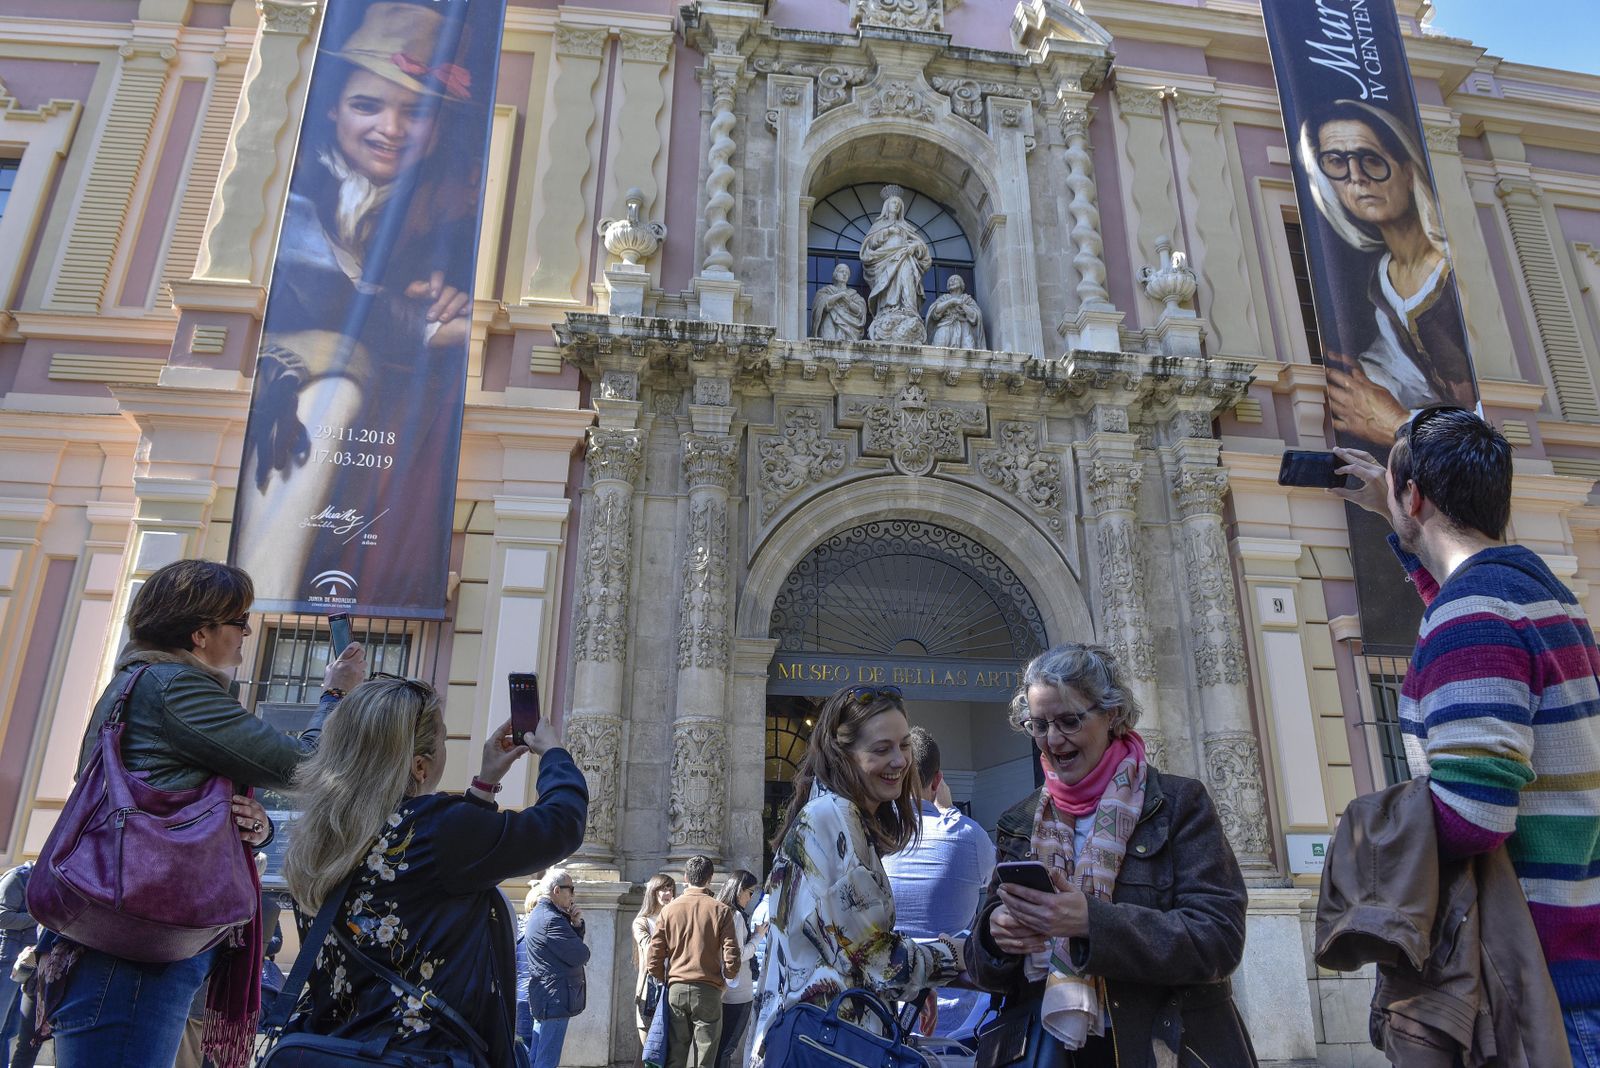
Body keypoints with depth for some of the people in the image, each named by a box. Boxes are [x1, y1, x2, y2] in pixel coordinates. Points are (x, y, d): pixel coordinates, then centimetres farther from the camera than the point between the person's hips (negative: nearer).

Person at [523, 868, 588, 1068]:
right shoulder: (551, 920, -20)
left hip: (543, 997, 11)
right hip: (556, 999, -11)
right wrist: (581, 948, 0)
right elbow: (580, 955, -21)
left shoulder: (538, 915, 14)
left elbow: (571, 944, 17)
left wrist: (576, 924, 1)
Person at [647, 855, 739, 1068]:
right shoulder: (721, 910, -4)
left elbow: (654, 956, 0)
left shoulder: (669, 910, 1)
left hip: (676, 989, 2)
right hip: (708, 991, -2)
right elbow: (731, 957, -6)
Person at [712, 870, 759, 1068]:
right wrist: (757, 939, -5)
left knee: (718, 1047, 15)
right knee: (726, 1051, 0)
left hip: (719, 991, 8)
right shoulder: (736, 915, -14)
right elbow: (737, 956, -16)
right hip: (737, 993, -8)